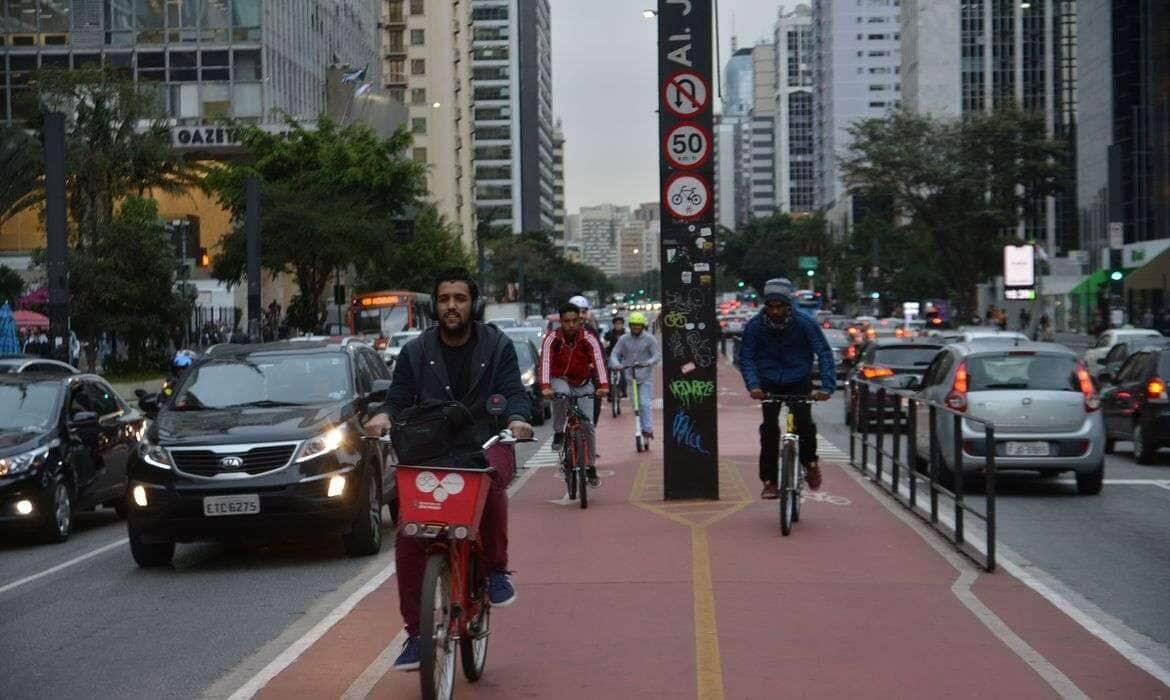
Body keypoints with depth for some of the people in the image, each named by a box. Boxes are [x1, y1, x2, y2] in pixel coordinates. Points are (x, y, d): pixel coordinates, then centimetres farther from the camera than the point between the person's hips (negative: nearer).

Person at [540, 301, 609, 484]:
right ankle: (558, 433, -19)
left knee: (587, 425, -7)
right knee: (561, 393, -37)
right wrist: (545, 387, -47)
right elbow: (545, 362, -30)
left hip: (582, 384, 1)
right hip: (559, 380, -1)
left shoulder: (589, 339, -17)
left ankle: (591, 466, 6)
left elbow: (599, 361, -29)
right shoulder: (552, 339, -18)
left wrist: (603, 385, -45)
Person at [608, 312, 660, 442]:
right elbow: (615, 354, 0)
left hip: (646, 377, -3)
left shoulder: (649, 339, -3)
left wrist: (648, 363, -30)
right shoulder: (624, 339, 5)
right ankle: (643, 428, 18)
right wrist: (616, 364, -22)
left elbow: (657, 356, -9)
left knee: (645, 403, -13)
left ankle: (648, 430, -10)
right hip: (630, 376, 3)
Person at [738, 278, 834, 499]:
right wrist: (753, 385, -29)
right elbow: (746, 358, -12)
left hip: (798, 381, -1)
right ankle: (769, 480, -6)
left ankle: (810, 462, 8)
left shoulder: (805, 324, -16)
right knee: (769, 426, -15)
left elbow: (824, 354, -17)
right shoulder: (755, 326, -13)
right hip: (770, 382, 1)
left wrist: (827, 386, -31)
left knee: (804, 422, -20)